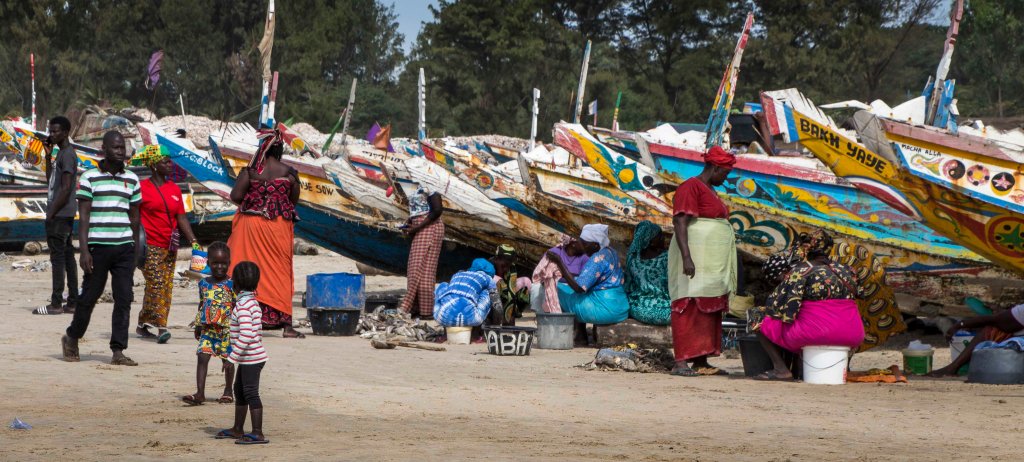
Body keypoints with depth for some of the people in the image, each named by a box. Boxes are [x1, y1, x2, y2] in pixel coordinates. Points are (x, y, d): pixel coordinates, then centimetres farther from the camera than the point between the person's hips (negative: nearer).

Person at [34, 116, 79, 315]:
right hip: (64, 215, 10)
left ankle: (56, 303, -9)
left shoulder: (68, 155, -13)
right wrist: (48, 156, 16)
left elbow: (66, 188, -18)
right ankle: (73, 302, 10)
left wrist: (52, 213, -16)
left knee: (58, 257, -9)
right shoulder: (61, 153, 18)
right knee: (67, 256, 9)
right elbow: (50, 180, 25)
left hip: (60, 215, -10)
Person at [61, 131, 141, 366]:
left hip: (124, 248, 3)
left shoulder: (131, 179, 11)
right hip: (98, 246, -3)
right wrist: (84, 250, -11)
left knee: (124, 299, -3)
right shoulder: (89, 177, -1)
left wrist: (135, 251, 15)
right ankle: (72, 338, 26)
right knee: (90, 296, 5)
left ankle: (118, 351, -2)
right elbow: (83, 216, -4)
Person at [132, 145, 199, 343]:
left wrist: (193, 241, 5)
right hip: (150, 245, -6)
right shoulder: (142, 188, -4)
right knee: (157, 283, -14)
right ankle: (161, 327, -18)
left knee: (166, 286, 6)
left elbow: (181, 217, 13)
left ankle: (142, 325, 16)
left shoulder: (174, 189, 12)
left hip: (170, 246, 6)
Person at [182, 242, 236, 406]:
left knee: (228, 360, 8)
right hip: (208, 329, 3)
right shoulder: (204, 284, 7)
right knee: (202, 357, -8)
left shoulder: (231, 285, -6)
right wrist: (198, 325, 16)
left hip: (226, 329, -3)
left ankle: (228, 391, 25)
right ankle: (200, 393, -11)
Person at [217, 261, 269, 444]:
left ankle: (258, 434, -5)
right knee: (239, 390, 19)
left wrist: (232, 357, -23)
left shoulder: (242, 306, -20)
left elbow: (246, 335, -27)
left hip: (251, 357, -10)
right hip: (250, 357, 10)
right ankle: (237, 429, 30)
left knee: (251, 392, -7)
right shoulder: (253, 302, 11)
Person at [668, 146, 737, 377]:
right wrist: (686, 258, -28)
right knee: (689, 309, -13)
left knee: (709, 312, 7)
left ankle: (701, 362, 9)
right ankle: (681, 362, -17)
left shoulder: (710, 191, 21)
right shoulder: (691, 188, -10)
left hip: (712, 266, 10)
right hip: (695, 261, -10)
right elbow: (680, 223, -18)